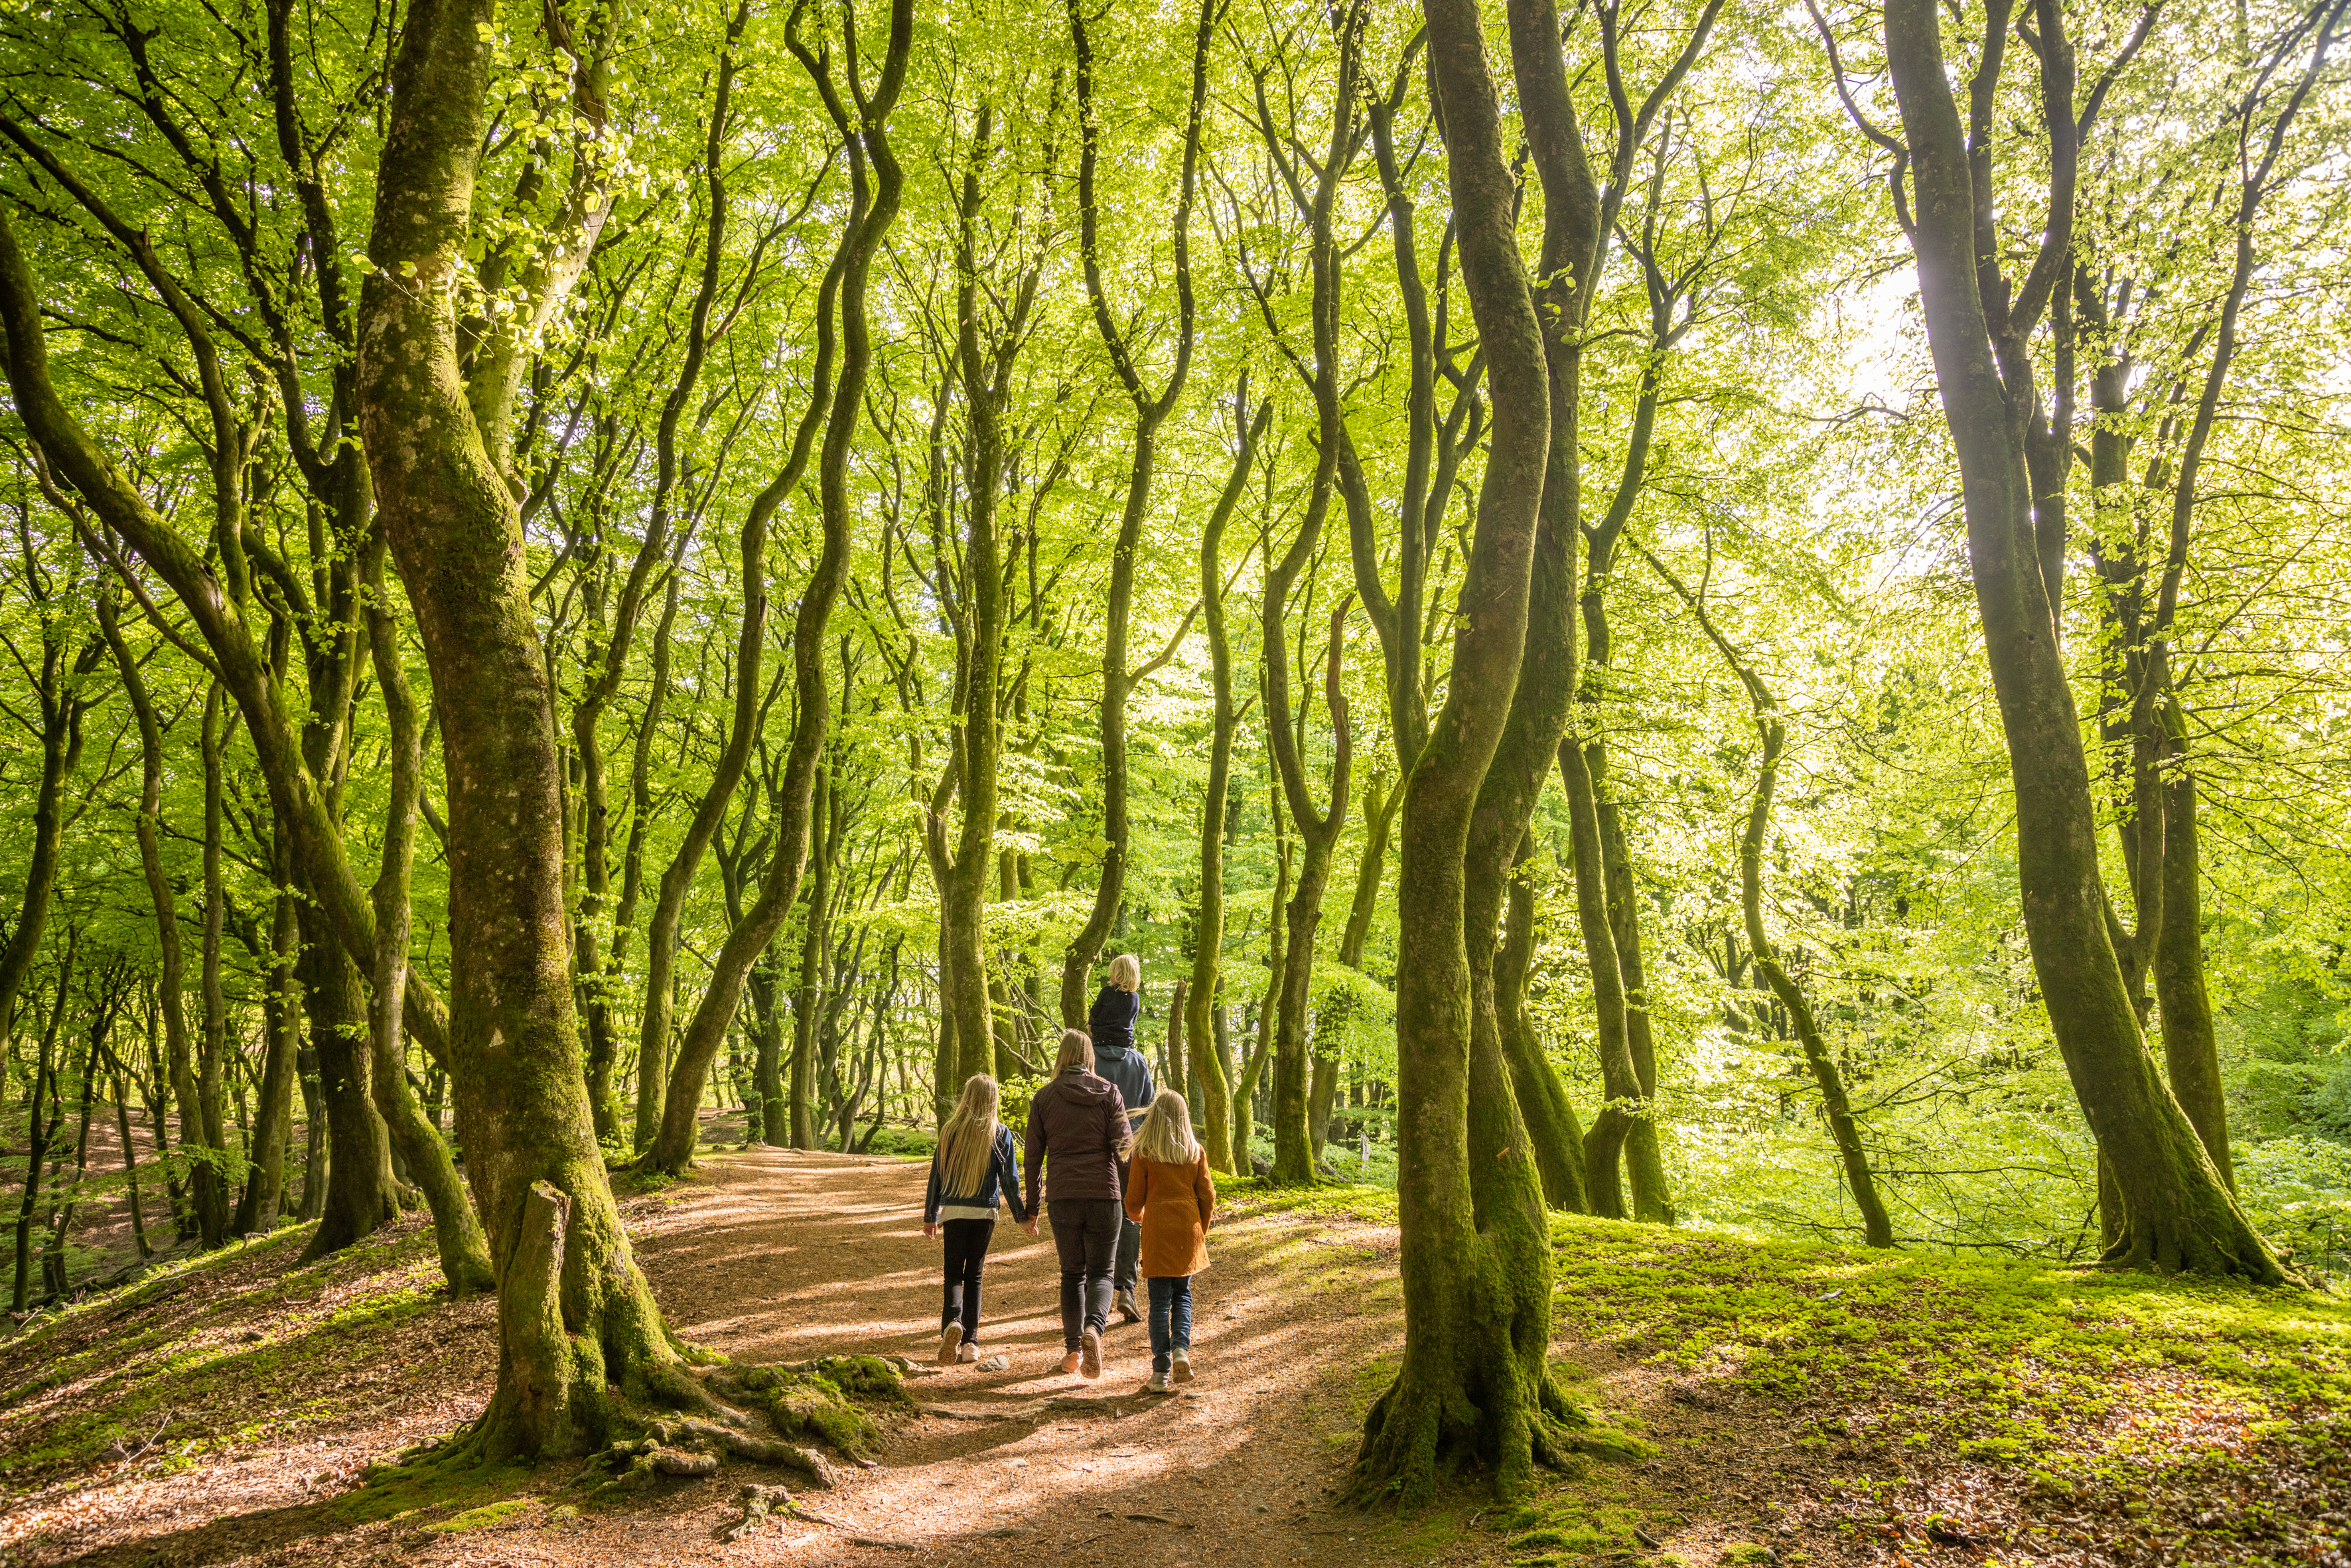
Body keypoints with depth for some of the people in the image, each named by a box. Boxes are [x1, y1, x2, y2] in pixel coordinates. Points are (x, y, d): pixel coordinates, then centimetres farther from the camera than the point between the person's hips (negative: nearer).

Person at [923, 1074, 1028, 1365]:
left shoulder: (950, 1131, 0)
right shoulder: (1000, 1134, -2)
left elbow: (937, 1175, 4)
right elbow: (1009, 1178, -1)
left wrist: (930, 1216, 13)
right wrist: (1022, 1215, 7)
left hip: (954, 1211, 0)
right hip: (985, 1212, 0)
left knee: (954, 1273, 6)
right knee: (974, 1274, 11)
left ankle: (952, 1322, -22)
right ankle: (970, 1343, 9)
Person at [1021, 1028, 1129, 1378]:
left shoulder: (1044, 1097, 4)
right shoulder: (1108, 1092, 0)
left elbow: (1032, 1155, 4)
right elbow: (1122, 1146, -6)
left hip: (1062, 1195, 1)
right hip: (1103, 1193, -1)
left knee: (1072, 1273, 16)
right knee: (1100, 1273, 7)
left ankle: (1073, 1350, 13)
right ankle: (1093, 1329, -20)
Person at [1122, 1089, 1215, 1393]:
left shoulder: (1144, 1153, -6)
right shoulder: (1196, 1152, 2)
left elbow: (1134, 1201, -1)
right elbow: (1207, 1196, 4)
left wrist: (1136, 1215, 22)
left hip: (1157, 1232, -2)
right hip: (1188, 1232, 2)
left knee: (1160, 1300, 4)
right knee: (1182, 1294, 18)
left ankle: (1161, 1372, 4)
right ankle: (1181, 1349, -3)